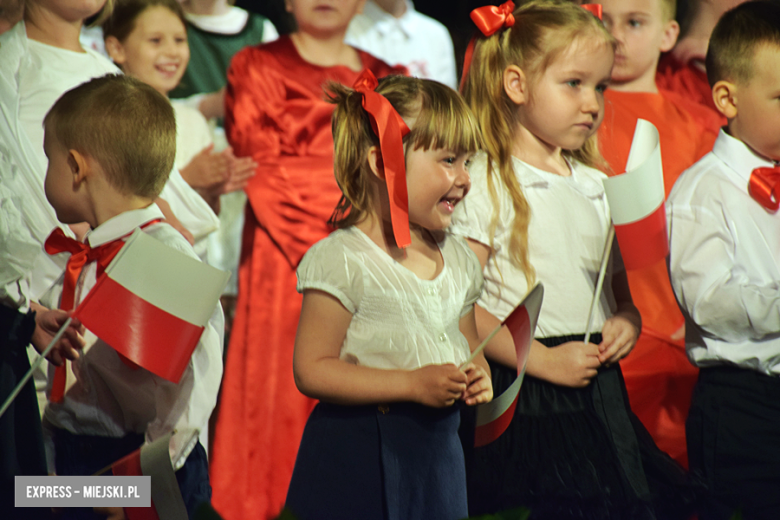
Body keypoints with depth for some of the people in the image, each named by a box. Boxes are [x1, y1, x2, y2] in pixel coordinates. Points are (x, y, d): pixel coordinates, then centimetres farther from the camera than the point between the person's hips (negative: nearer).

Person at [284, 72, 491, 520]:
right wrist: (413, 385, -22)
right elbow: (311, 369, -17)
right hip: (357, 460, -6)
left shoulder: (458, 259, 10)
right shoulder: (342, 260, -13)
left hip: (438, 449, 6)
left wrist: (476, 376, -2)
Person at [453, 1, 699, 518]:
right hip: (522, 402, -6)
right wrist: (543, 361, -17)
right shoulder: (486, 185, -6)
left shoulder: (596, 186, 14)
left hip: (598, 392, 6)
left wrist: (627, 321, 0)